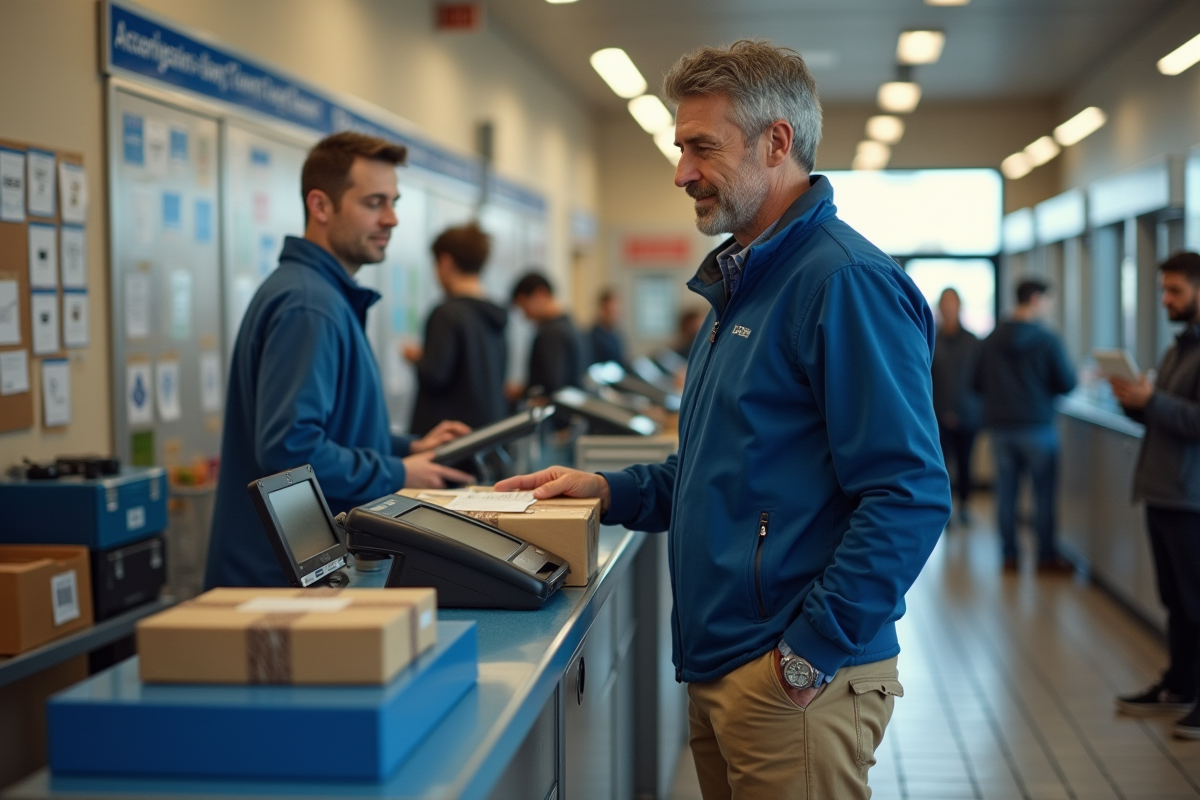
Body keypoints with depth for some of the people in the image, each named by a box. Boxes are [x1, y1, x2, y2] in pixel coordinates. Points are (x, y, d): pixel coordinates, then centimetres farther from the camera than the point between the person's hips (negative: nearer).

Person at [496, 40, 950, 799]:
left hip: (793, 685, -9)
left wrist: (811, 654, -21)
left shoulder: (846, 280, -17)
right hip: (718, 668, 9)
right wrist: (609, 490, 11)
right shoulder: (741, 280, 15)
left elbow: (910, 497, -23)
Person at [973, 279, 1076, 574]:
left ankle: (1009, 556, 12)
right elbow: (1067, 384, -8)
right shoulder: (1046, 339, -11)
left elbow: (977, 384, 6)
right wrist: (1045, 387, 14)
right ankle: (1047, 557, 10)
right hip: (1037, 425, -4)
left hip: (999, 425, 4)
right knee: (1044, 493, 5)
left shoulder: (991, 340, 1)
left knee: (1006, 492, 8)